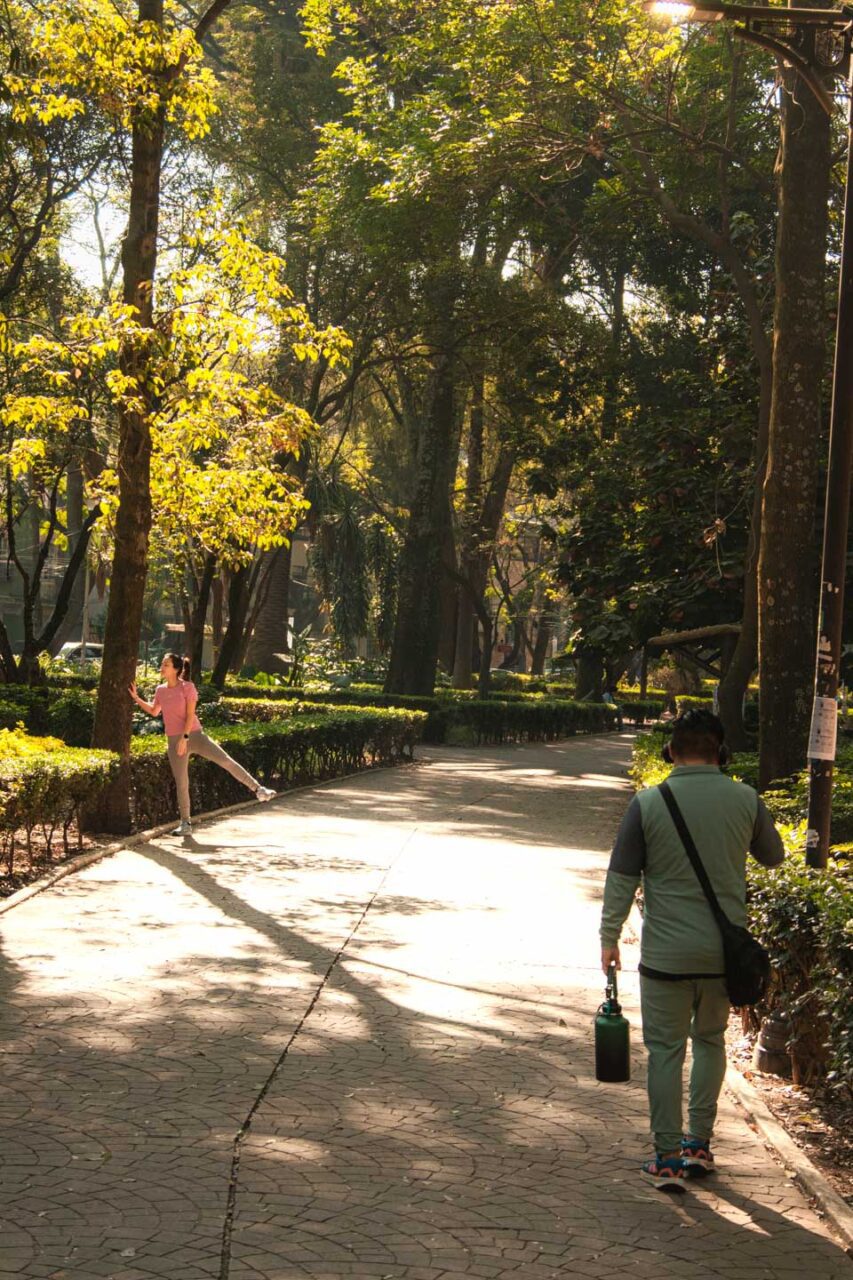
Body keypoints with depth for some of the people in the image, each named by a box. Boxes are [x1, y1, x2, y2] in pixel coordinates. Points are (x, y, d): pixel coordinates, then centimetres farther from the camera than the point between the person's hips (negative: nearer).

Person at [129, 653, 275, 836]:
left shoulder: (187, 687, -7)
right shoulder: (160, 690, 7)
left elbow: (190, 715, -11)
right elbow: (154, 711, 24)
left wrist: (184, 737, -18)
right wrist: (136, 697, 17)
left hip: (194, 735, -3)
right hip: (174, 741, 3)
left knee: (225, 760, -13)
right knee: (181, 782, 2)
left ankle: (257, 788, -3)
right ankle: (185, 824, 10)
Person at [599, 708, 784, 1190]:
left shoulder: (649, 803, -8)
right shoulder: (745, 799, -3)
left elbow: (622, 878, -4)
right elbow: (774, 855, 14)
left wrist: (610, 937, 4)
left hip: (666, 953, -2)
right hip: (725, 952, 2)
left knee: (666, 1050, 6)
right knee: (710, 1040, 20)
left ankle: (669, 1158, 6)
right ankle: (699, 1144, 21)